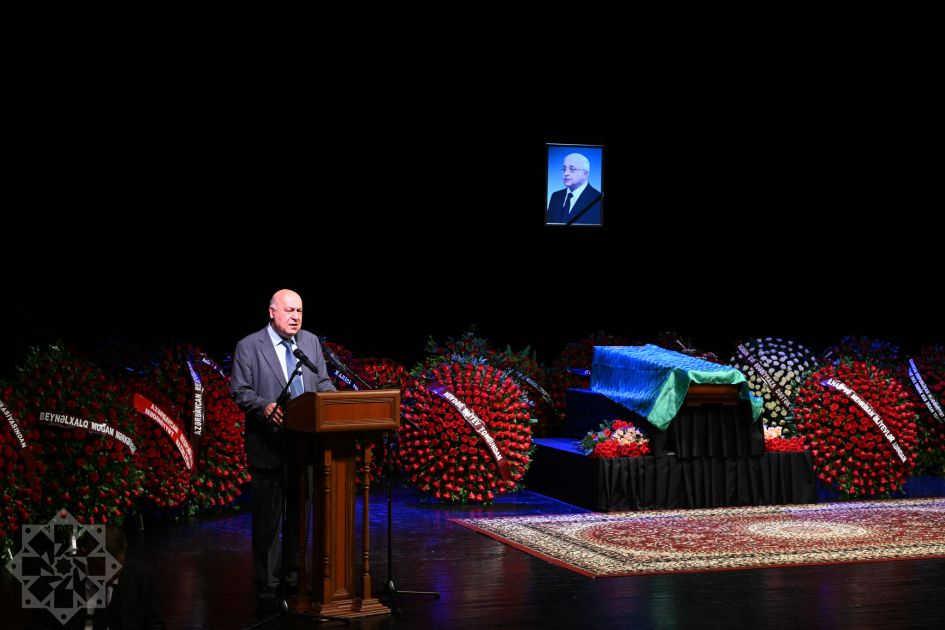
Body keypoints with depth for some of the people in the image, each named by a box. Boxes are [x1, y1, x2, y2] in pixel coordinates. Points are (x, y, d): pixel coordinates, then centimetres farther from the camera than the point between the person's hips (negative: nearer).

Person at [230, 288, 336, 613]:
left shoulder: (311, 341, 8)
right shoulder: (249, 346, -6)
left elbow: (322, 382, 13)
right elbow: (239, 391, -8)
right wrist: (264, 407, -26)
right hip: (268, 445, -5)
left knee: (299, 513, 15)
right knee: (267, 519, 1)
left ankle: (294, 578, 28)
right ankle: (267, 588, 9)